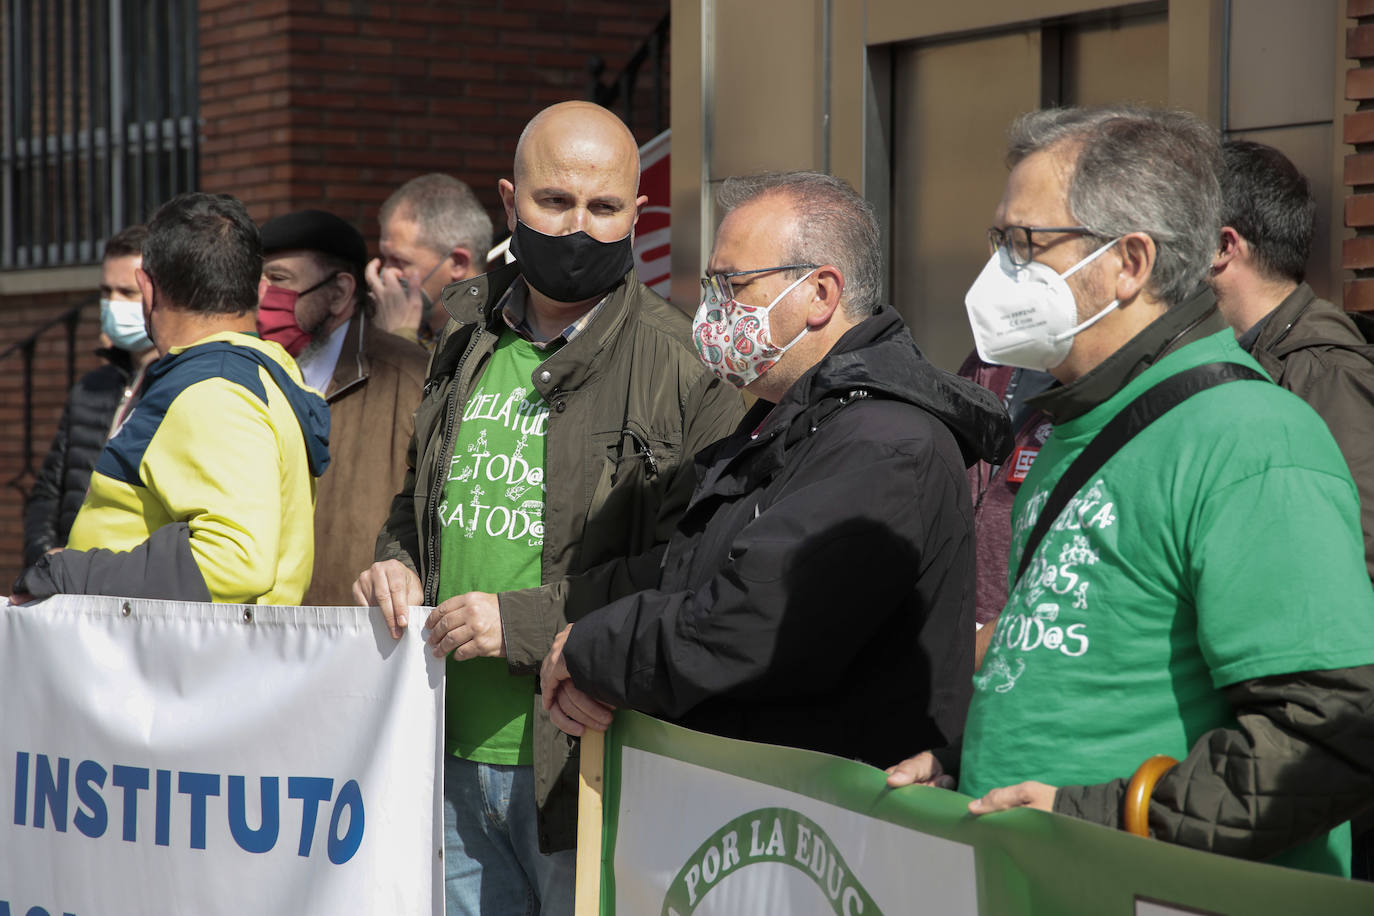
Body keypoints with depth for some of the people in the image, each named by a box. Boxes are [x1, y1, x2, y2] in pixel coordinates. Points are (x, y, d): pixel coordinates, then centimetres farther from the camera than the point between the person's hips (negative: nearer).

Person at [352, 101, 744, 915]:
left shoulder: (684, 367, -10)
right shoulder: (469, 345, 12)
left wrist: (526, 627, -19)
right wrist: (397, 563, 5)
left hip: (584, 767, -6)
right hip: (452, 757, 6)